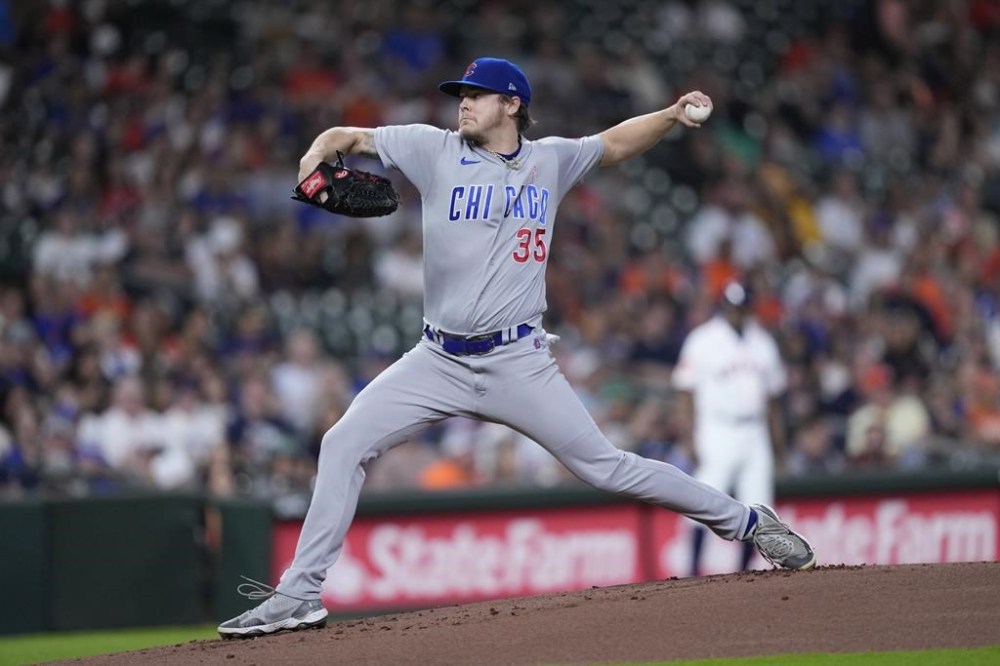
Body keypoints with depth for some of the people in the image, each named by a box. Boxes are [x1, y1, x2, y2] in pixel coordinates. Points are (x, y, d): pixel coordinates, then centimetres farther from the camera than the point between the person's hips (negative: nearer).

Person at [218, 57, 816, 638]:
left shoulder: (549, 160, 5)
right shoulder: (437, 151, 2)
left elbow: (615, 144, 19)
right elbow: (350, 137, -1)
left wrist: (673, 116, 2)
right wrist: (319, 154, -23)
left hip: (518, 361, -2)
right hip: (439, 361, 2)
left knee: (605, 466, -4)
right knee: (345, 444, -9)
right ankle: (301, 595, -4)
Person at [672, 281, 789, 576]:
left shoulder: (762, 341, 13)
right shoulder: (702, 340, -2)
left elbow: (772, 393, 19)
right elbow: (686, 389, -4)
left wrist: (777, 437, 15)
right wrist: (692, 435, -12)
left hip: (754, 435, 5)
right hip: (717, 432, -5)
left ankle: (745, 571, 9)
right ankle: (694, 571, -7)